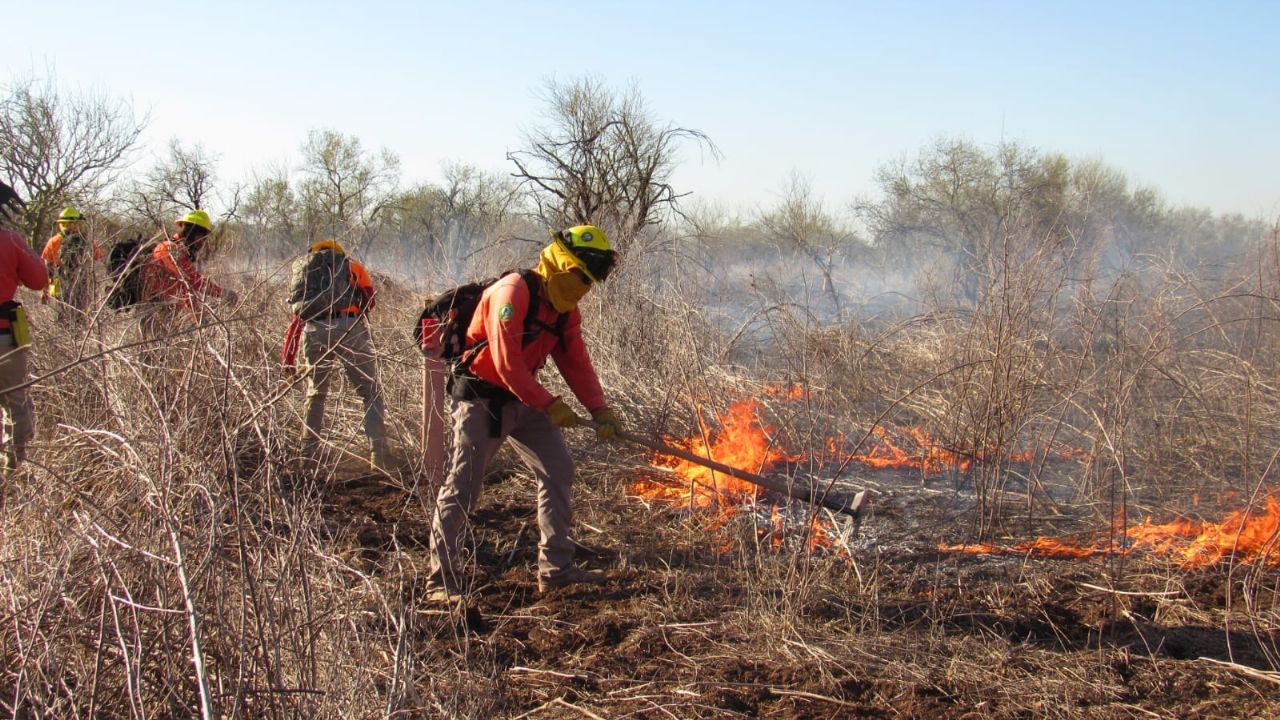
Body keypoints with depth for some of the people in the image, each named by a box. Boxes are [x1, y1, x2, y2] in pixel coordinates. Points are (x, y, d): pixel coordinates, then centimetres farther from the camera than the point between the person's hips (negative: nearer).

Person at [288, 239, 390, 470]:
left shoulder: (302, 269, 30)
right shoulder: (352, 267, 23)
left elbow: (295, 320, 27)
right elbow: (368, 301, 8)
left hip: (313, 331, 3)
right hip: (348, 327, -3)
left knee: (315, 393, 21)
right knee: (371, 393, 6)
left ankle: (307, 454, 24)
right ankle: (378, 452, -2)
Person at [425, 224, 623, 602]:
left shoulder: (565, 309, 6)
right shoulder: (514, 291, -22)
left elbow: (576, 363, 5)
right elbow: (507, 363, -25)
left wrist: (600, 410, -8)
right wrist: (550, 405, -22)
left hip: (523, 399, 9)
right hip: (481, 400, -9)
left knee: (557, 470, 6)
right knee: (462, 488, -5)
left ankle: (556, 567, 14)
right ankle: (442, 580, 3)